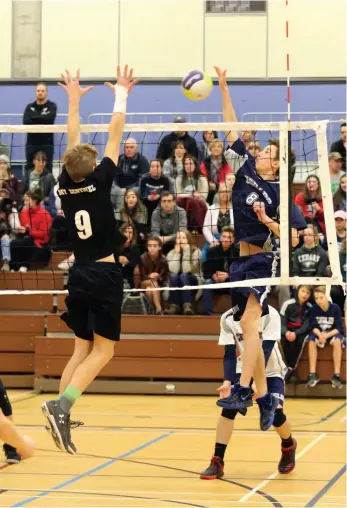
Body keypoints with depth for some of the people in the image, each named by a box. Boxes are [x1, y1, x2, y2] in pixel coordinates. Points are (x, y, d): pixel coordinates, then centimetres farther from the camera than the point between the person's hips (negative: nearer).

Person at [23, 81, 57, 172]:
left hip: (47, 143, -3)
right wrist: (42, 119, -12)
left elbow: (49, 118, -17)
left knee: (47, 169, -5)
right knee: (30, 169, 1)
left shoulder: (52, 106, 4)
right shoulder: (30, 107, 12)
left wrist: (34, 118, -9)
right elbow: (26, 121, -5)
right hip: (32, 143, 3)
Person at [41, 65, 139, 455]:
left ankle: (60, 413, 1)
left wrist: (74, 100, 25)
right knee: (103, 351, -3)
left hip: (78, 275, 6)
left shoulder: (65, 186, 1)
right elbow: (115, 133, -4)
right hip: (104, 275, -6)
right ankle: (60, 405, -21)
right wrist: (121, 94, 7)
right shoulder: (99, 181, -10)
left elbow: (73, 142, 15)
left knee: (83, 348, 14)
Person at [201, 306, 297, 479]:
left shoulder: (269, 315, -24)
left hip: (270, 372, -2)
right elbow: (229, 353, -14)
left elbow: (266, 351, -29)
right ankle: (217, 462, -11)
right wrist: (227, 382, -29)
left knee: (275, 412, -19)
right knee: (228, 407, -18)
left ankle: (288, 445, 16)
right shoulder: (228, 318, -15)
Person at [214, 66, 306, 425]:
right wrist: (224, 90, 3)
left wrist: (268, 222, -22)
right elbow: (232, 131, 6)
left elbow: (294, 237, -9)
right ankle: (265, 399, 10)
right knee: (249, 330, 6)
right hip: (241, 261, 6)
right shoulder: (246, 170, 7)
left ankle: (243, 390, -25)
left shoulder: (279, 192, -7)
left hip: (265, 261, -6)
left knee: (248, 322, -21)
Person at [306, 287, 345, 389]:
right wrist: (320, 335, -30)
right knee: (311, 341, -31)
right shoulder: (314, 309, -9)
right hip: (319, 333, 2)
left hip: (333, 333, -2)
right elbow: (313, 327, -9)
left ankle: (336, 375, -36)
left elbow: (339, 328, -14)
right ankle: (312, 375, -31)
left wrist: (327, 335, -30)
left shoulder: (335, 308, -14)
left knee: (337, 341, -35)